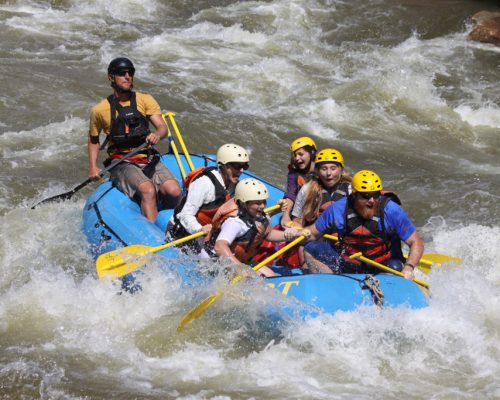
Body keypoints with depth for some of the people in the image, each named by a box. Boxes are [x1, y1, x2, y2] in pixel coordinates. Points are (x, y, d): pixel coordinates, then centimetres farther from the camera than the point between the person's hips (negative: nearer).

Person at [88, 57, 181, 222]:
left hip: (149, 160, 3)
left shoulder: (145, 100, 8)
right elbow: (93, 139, 18)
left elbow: (162, 127, -3)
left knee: (174, 191, -24)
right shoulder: (101, 110, 5)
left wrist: (157, 135, -28)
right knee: (148, 191, -34)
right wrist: (92, 167, 4)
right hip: (122, 165, -3)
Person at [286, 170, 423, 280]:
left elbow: (416, 243, -12)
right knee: (312, 249, -12)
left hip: (382, 269, -2)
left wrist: (409, 268, -30)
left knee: (395, 268, -35)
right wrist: (299, 233, -17)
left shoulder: (392, 211, -14)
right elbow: (314, 232, 5)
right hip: (348, 269, 3)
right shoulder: (338, 209, -8)